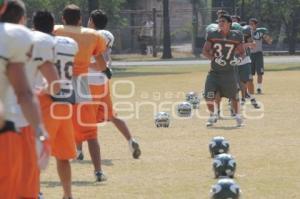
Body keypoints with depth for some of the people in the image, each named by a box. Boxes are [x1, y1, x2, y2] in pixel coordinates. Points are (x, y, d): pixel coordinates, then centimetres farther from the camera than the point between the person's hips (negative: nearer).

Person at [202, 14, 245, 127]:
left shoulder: (236, 36, -4)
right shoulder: (212, 35, -5)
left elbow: (242, 52, 8)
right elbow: (205, 51, -2)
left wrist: (239, 58, -13)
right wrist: (214, 59, -18)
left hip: (229, 72, 0)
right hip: (214, 72, 0)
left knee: (233, 95, 10)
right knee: (209, 95, -10)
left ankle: (237, 116, 32)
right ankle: (212, 116, 13)